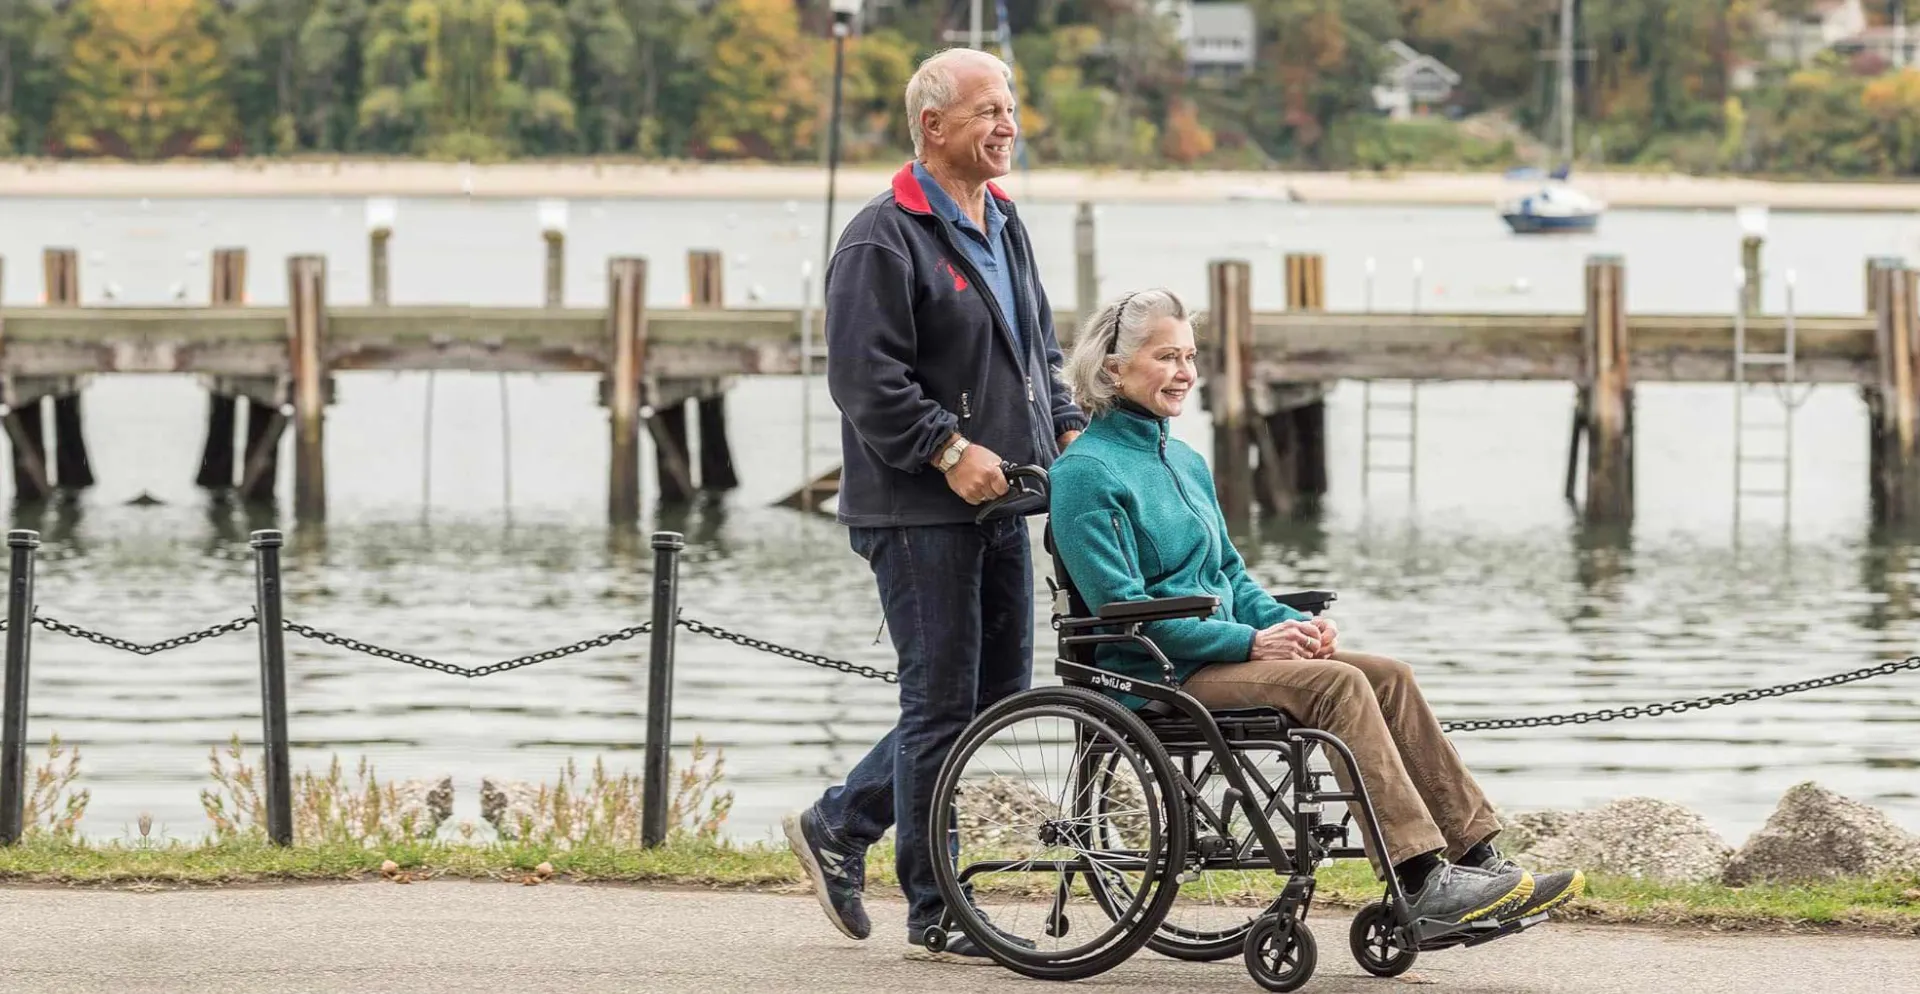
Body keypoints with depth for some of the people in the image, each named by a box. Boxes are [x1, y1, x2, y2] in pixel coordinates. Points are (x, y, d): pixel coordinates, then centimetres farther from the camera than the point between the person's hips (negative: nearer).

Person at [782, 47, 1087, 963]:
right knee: (944, 701, -5)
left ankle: (838, 827, 27)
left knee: (999, 691, 13)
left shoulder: (1003, 227, 16)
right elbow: (864, 376, -19)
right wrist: (948, 450, -23)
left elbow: (1040, 345, 26)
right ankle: (934, 915, 3)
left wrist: (1068, 430, 10)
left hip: (997, 503, 9)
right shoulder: (882, 240, -13)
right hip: (918, 510, -9)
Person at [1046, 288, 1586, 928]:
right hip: (1156, 680, -8)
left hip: (1219, 655, 8)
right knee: (1336, 684, -26)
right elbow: (1122, 609, -16)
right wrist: (1251, 641, -18)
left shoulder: (1185, 463, 19)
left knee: (1388, 676, -10)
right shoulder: (1085, 473, -9)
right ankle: (1421, 882, -31)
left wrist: (1290, 623, 2)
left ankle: (1476, 858, -14)